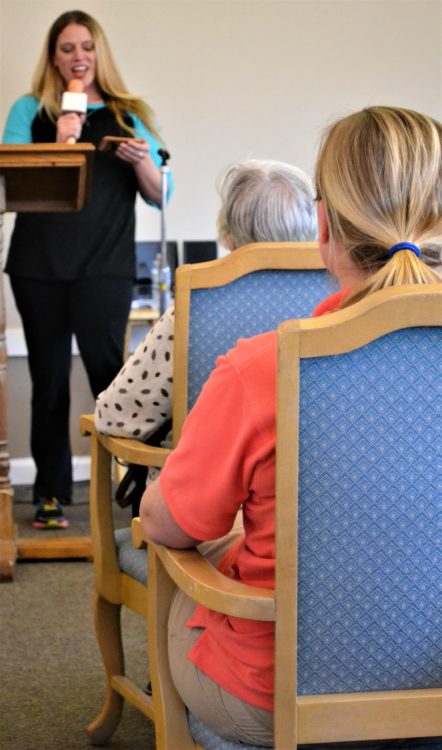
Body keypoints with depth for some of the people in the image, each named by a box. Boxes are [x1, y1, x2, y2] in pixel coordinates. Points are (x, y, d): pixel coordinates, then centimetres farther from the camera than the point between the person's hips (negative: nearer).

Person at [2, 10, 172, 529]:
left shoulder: (129, 115, 11)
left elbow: (159, 196, 9)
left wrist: (142, 161, -11)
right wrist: (59, 145, -15)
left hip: (106, 264, -1)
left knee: (104, 363, -13)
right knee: (49, 377, 4)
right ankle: (50, 495, 11)